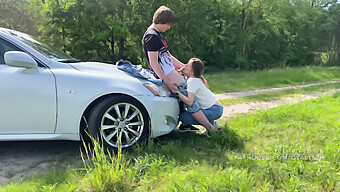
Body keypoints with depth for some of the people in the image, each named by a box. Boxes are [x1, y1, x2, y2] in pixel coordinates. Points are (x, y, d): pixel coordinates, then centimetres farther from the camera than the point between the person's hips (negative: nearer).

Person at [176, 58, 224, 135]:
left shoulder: (193, 80, -17)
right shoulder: (196, 79, 12)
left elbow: (189, 102, -25)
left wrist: (177, 92, -28)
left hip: (215, 110, -10)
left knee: (183, 117, -15)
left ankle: (211, 125, -4)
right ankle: (210, 124, 13)